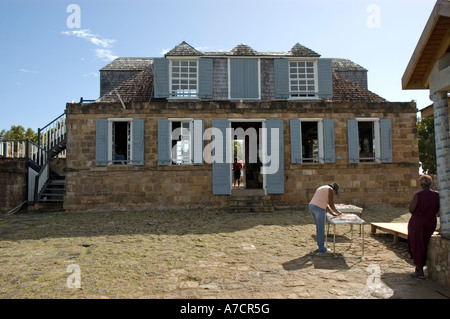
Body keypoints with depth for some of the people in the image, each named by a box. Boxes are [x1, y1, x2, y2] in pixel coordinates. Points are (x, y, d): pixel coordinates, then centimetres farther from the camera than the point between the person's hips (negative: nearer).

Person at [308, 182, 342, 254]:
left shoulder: (322, 189, 27)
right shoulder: (330, 190, -1)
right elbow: (331, 205, -4)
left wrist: (333, 214, 29)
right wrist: (338, 212, 14)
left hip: (311, 207, 8)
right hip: (319, 209, -8)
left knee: (318, 226, 26)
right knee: (321, 229, 5)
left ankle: (320, 243, 39)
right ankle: (321, 249, 13)